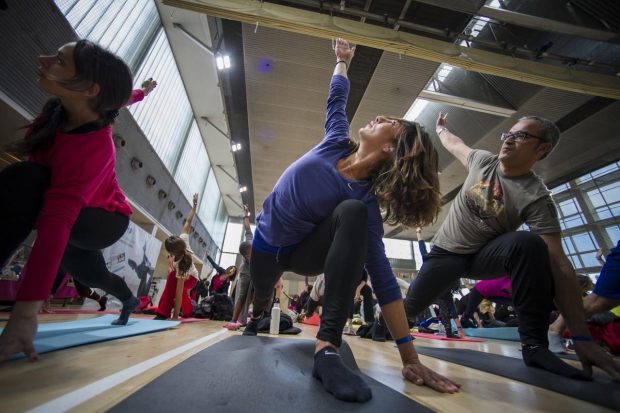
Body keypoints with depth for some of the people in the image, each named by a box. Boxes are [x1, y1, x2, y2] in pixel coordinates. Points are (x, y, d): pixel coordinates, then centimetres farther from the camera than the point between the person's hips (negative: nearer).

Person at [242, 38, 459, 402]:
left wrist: (410, 356, -28)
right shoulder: (336, 140, -16)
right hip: (267, 243, 5)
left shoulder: (366, 201, -28)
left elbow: (382, 276, -28)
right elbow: (338, 97, 4)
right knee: (261, 293, 26)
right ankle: (258, 316, 70)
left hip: (303, 252, -5)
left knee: (352, 213, -35)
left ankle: (328, 348, -31)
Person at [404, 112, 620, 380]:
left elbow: (558, 263, -23)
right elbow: (455, 145, 15)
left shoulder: (537, 198, -19)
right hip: (445, 253, 2)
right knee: (410, 305, -4)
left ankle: (534, 344, -21)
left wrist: (582, 337, -27)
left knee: (528, 244, -35)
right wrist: (441, 129, 35)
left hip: (483, 255, -2)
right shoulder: (483, 160, -8)